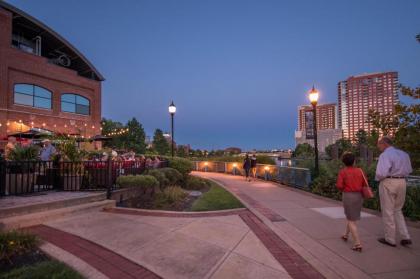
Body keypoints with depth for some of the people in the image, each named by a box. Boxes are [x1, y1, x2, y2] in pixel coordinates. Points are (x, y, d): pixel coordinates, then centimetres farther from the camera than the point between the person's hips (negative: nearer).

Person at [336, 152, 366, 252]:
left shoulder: (342, 171, -10)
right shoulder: (360, 171, 1)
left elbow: (339, 185, -15)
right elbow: (365, 185, 1)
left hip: (348, 196, -5)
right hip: (359, 196, 5)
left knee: (351, 220, 3)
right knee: (351, 217, 23)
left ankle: (357, 244, -4)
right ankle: (346, 235, 39)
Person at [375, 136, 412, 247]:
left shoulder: (385, 155, -16)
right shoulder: (404, 154, 10)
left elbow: (381, 173, -24)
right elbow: (409, 170, 19)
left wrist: (377, 178, -5)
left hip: (388, 183, -7)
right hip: (402, 182, 7)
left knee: (388, 212, 6)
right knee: (397, 210, 22)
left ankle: (390, 239, 17)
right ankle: (405, 237, 16)